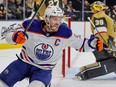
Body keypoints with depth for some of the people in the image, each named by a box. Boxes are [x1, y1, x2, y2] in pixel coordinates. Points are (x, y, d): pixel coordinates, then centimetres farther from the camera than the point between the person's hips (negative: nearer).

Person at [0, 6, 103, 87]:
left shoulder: (65, 32, -14)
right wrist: (15, 36, -33)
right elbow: (9, 35, -10)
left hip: (44, 70, -1)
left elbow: (80, 44, -3)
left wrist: (94, 43, -22)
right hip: (24, 62, 1)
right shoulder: (31, 26, -18)